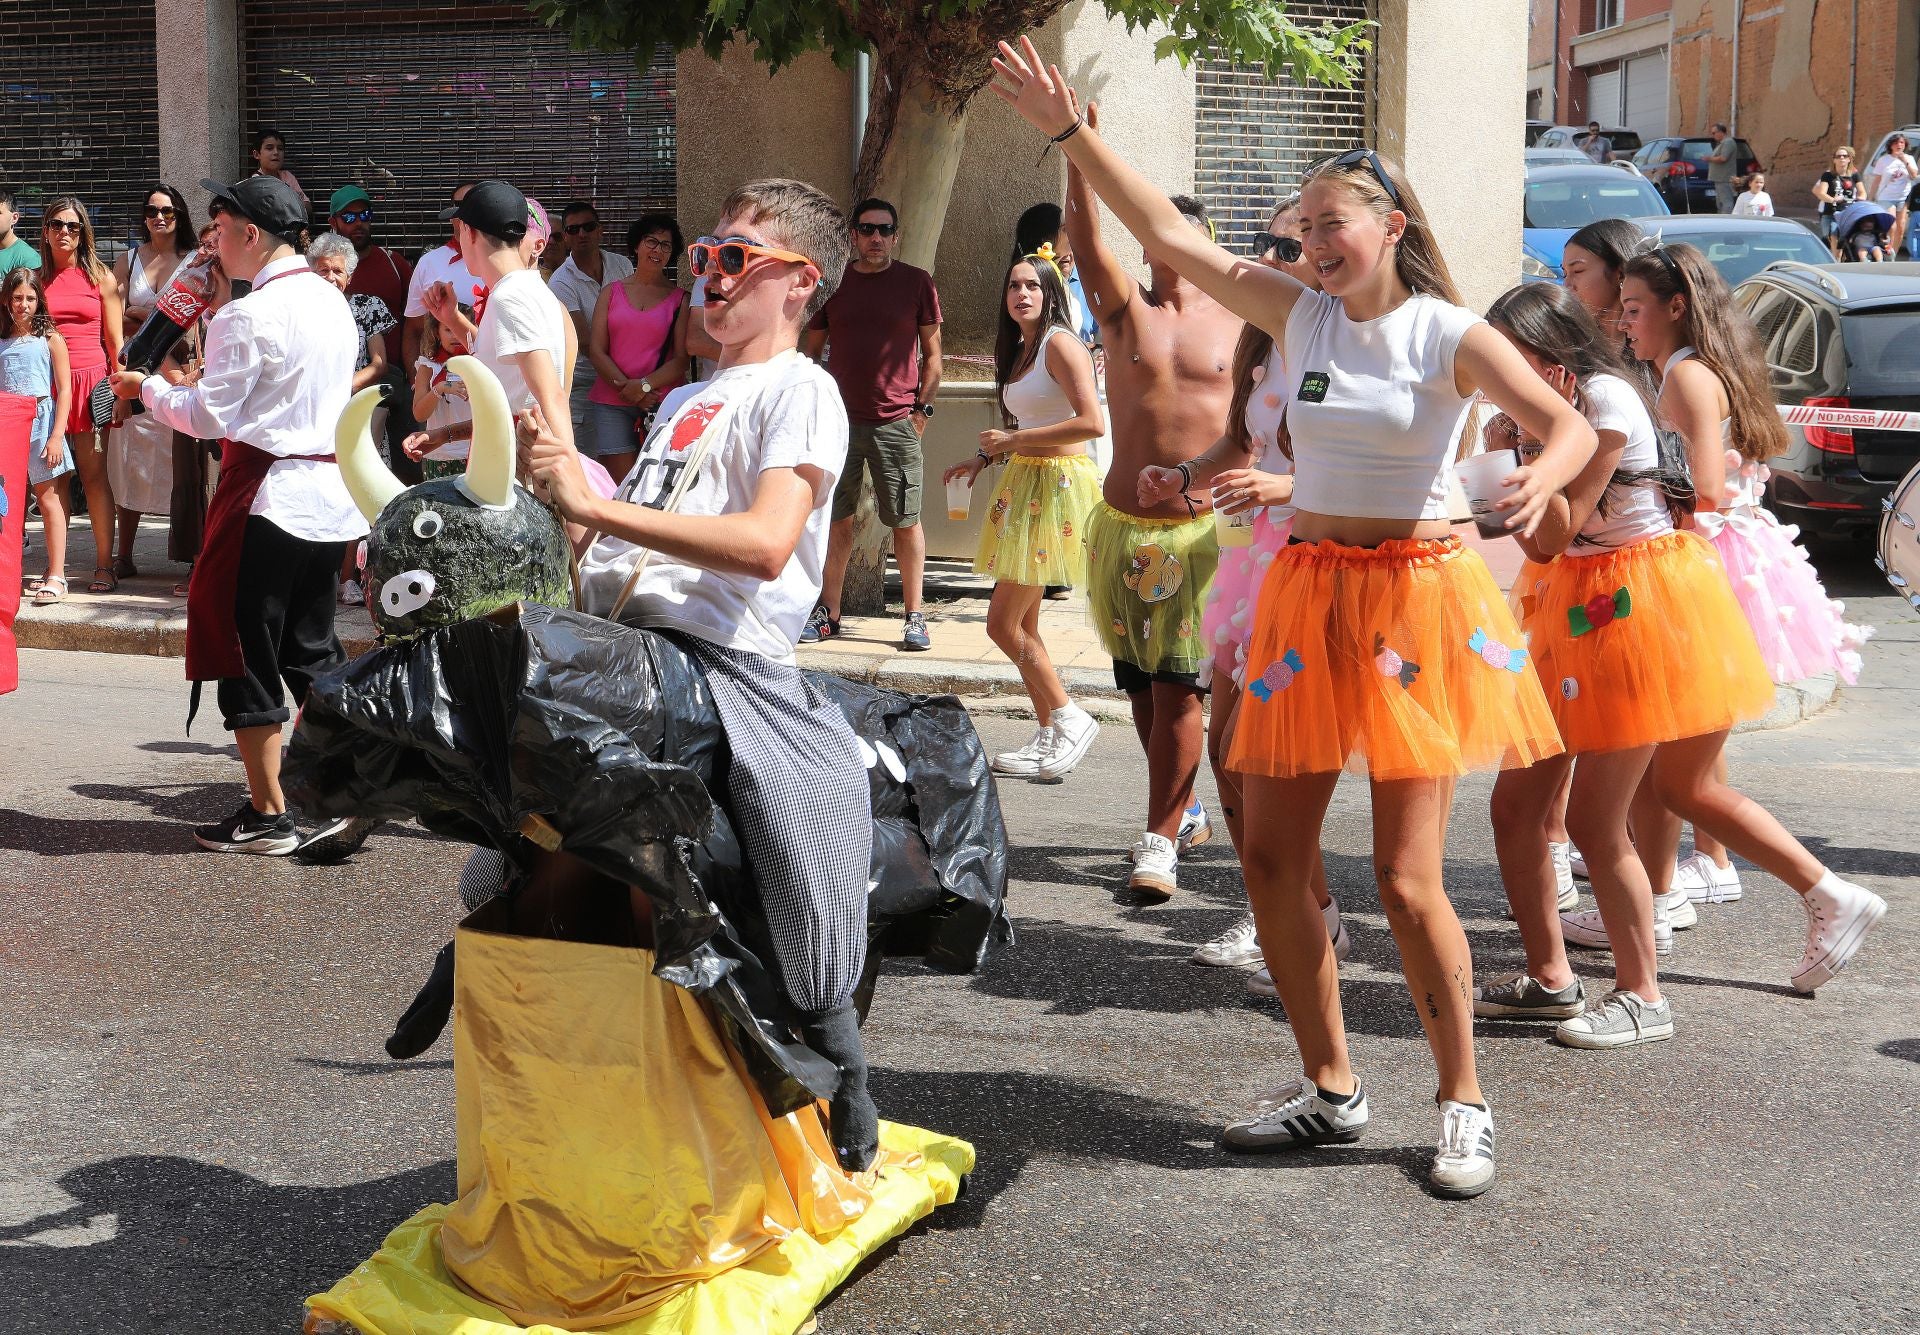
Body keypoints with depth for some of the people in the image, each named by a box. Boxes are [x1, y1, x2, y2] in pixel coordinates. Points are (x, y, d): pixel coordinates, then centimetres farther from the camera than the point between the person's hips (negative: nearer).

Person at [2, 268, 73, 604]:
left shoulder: (50, 338, 0)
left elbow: (64, 390, -3)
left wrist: (56, 436, -10)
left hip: (40, 423, -4)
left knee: (48, 500, -3)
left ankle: (56, 576, -4)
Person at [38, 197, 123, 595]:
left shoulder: (100, 276, 6)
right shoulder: (37, 278, 11)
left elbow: (114, 339, 6)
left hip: (90, 381, -2)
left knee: (94, 474, -4)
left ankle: (104, 565, -1)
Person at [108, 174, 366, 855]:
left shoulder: (248, 317, -16)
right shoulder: (333, 302, 10)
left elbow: (208, 417, -13)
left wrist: (148, 388, 4)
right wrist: (209, 382, 21)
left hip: (270, 494, -8)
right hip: (331, 490, 8)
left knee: (246, 650, 2)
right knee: (312, 647, 16)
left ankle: (269, 815, 6)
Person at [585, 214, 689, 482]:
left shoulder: (679, 299, 9)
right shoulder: (611, 292, 13)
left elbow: (682, 359, 2)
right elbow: (596, 350, 6)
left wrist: (645, 386, -12)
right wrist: (627, 389, -7)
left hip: (662, 402, -1)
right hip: (612, 404, 1)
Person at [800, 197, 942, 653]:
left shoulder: (916, 282, 3)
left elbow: (932, 355, 7)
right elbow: (811, 350, 15)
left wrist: (922, 408, -2)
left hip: (896, 422, -2)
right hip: (839, 419, 2)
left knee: (906, 521, -1)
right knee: (836, 519, 5)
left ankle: (914, 617, 7)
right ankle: (827, 613, 15)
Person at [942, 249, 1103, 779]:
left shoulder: (1060, 344, -12)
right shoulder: (1019, 350, 16)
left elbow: (1091, 422, -22)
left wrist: (1013, 440, -16)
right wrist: (985, 458, 11)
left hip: (1057, 484, -9)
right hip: (1023, 483, 10)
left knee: (1004, 623, -8)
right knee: (1021, 625, 10)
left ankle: (1069, 716, 1)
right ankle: (1049, 734, 15)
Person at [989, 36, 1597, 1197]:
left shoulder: (1450, 336, -7)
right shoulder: (1300, 314, 6)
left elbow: (1573, 427, -17)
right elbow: (1171, 237, 4)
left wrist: (1542, 478, -40)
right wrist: (1072, 133, 1)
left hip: (1416, 596, -5)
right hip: (1307, 591, 6)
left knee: (1408, 877, -8)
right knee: (1274, 855, 5)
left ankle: (1465, 1103, 10)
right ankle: (1331, 1087, 21)